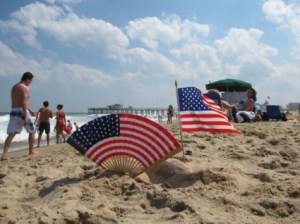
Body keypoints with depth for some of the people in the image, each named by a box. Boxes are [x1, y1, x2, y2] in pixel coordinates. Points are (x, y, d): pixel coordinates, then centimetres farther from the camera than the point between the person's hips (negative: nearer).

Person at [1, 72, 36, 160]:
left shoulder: (14, 87, 19)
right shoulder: (25, 87, -10)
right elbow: (24, 103, -19)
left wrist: (29, 110, 33)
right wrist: (26, 117, -22)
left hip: (13, 112, 8)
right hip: (21, 112, -7)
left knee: (11, 134, 2)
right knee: (32, 131, 11)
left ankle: (4, 154, -10)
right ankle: (31, 151, 18)